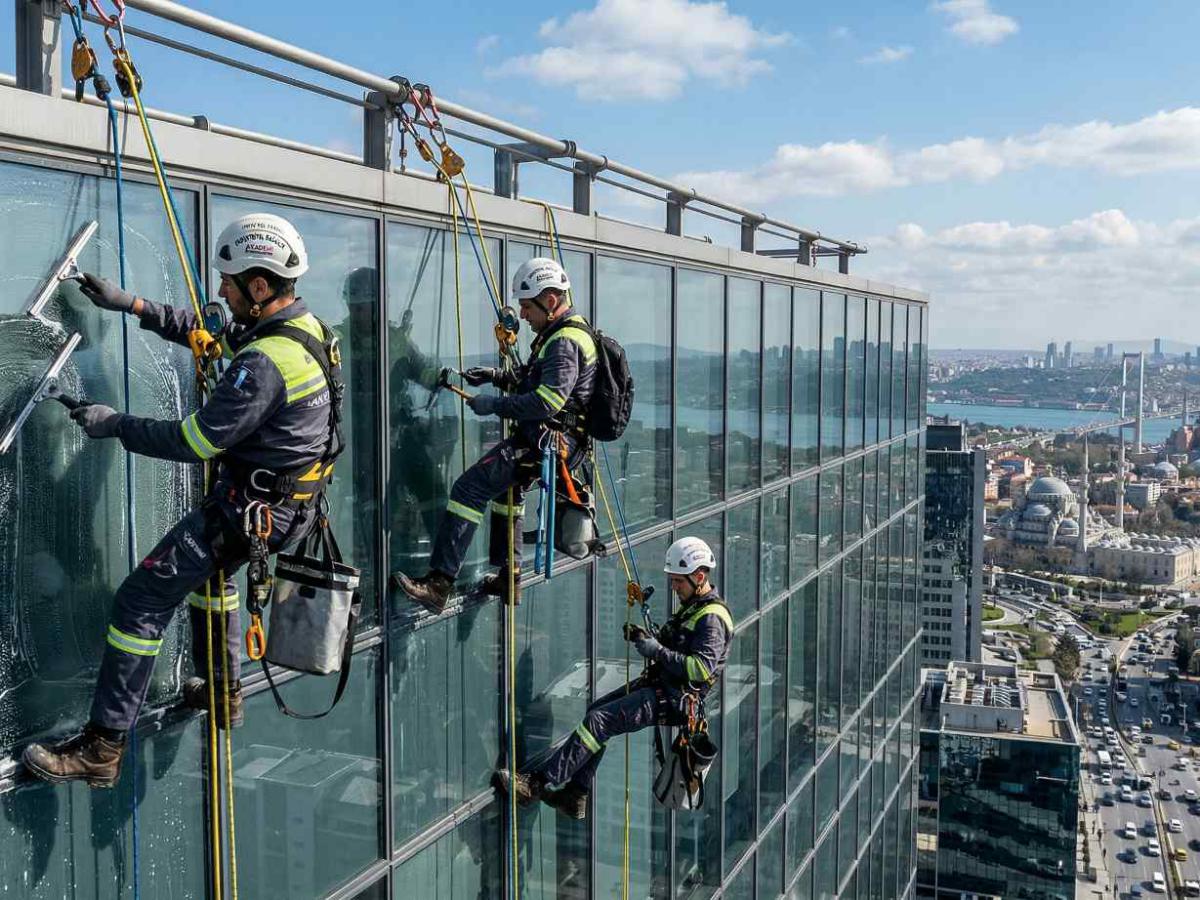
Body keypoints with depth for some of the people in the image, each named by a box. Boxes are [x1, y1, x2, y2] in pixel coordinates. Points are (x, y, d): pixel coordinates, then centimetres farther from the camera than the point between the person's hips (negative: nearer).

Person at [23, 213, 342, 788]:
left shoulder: (265, 363, -28)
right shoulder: (306, 328, 2)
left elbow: (195, 441, -23)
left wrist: (115, 425, -9)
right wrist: (132, 305, 11)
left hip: (248, 509, -10)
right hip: (289, 501, 10)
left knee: (141, 601, -5)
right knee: (211, 567, 34)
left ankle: (102, 747, 1)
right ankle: (223, 692, 43)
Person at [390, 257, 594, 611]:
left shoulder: (564, 342, -18)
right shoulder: (566, 332, 16)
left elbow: (547, 401, -27)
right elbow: (536, 381, 25)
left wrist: (494, 404, -20)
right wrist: (498, 376, 10)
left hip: (547, 442, -11)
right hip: (552, 440, 11)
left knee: (469, 488, -16)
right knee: (506, 485, 32)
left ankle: (439, 583, -18)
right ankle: (508, 577, 37)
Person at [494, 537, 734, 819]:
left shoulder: (712, 617, -18)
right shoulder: (692, 605, 14)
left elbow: (702, 668, -28)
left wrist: (657, 650, -25)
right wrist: (645, 637, 4)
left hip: (674, 699, -11)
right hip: (660, 685, 11)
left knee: (598, 720, -18)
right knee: (596, 711, 6)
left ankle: (539, 783, -15)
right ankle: (575, 796, 8)